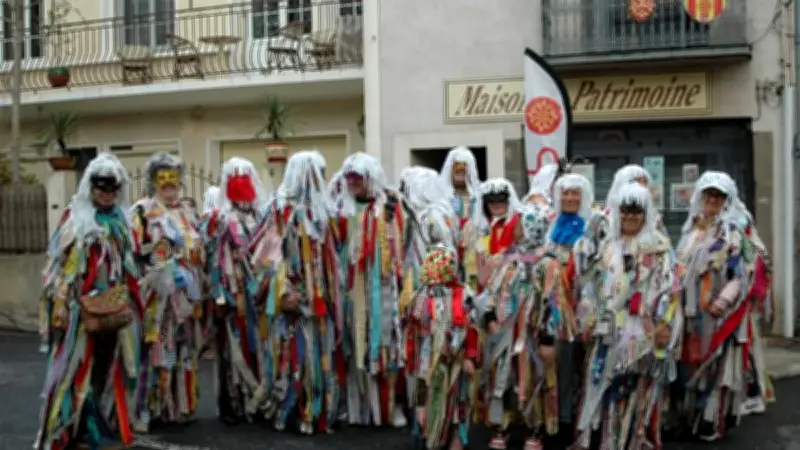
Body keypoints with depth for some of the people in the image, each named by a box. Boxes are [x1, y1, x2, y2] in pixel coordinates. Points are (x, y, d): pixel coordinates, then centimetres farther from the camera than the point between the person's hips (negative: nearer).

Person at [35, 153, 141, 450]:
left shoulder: (122, 220, 13)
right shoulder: (74, 216, -1)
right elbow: (59, 262, -5)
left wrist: (130, 302, 12)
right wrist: (60, 306, -11)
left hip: (115, 308, 4)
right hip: (81, 307, -4)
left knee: (111, 367, 9)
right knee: (79, 367, -3)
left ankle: (107, 424, 19)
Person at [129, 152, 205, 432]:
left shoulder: (187, 212, 16)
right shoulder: (142, 211, -2)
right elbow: (135, 254, -10)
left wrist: (198, 286, 14)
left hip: (186, 294, 6)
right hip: (156, 294, -6)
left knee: (184, 350, 10)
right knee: (155, 350, -5)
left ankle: (180, 405, 19)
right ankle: (147, 409, 2)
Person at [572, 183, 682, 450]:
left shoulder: (658, 248, 0)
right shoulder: (608, 247, 13)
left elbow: (668, 287, -6)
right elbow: (598, 287, 16)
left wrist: (664, 323, -13)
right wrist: (591, 320, 13)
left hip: (642, 331, -4)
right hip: (611, 330, 4)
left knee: (638, 390, 0)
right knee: (604, 385, 3)